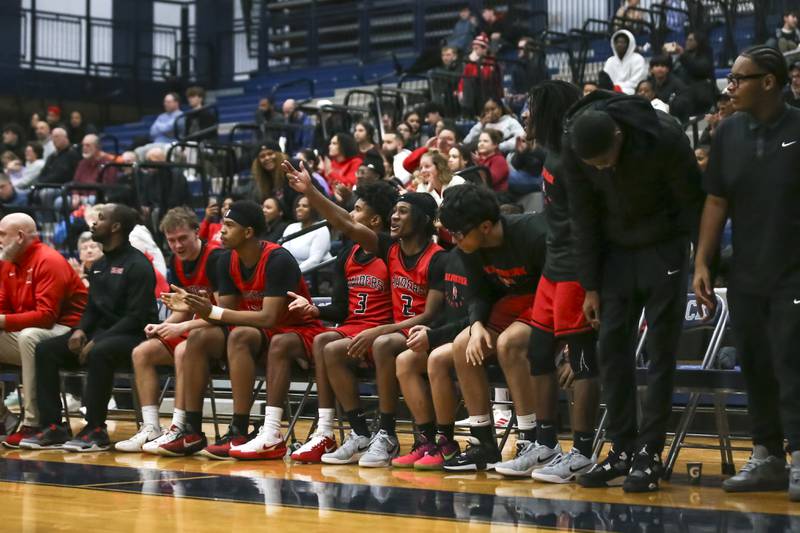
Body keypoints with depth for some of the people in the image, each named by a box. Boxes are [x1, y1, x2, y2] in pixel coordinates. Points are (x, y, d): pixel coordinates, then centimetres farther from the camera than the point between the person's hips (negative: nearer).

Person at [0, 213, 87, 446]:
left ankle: (33, 424, -33)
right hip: (24, 334, 9)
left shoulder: (49, 262, -16)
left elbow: (45, 316, -24)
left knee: (29, 337, -37)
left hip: (65, 333, -9)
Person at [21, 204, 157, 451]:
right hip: (99, 332, 8)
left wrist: (97, 341, -21)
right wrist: (81, 330, -3)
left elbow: (137, 317, -17)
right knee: (45, 350, -10)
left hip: (131, 336, -8)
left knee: (98, 353, -39)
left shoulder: (137, 264, -9)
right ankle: (53, 428, -13)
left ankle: (96, 431, -30)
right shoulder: (99, 266, 17)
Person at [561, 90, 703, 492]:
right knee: (612, 348, -1)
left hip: (665, 250, -3)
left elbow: (693, 202, -13)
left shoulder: (664, 138, -25)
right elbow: (584, 219, -5)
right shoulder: (573, 150, -14)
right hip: (615, 251, 4)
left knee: (660, 351, -4)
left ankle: (649, 453, 0)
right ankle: (622, 448, 7)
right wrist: (590, 287, -3)